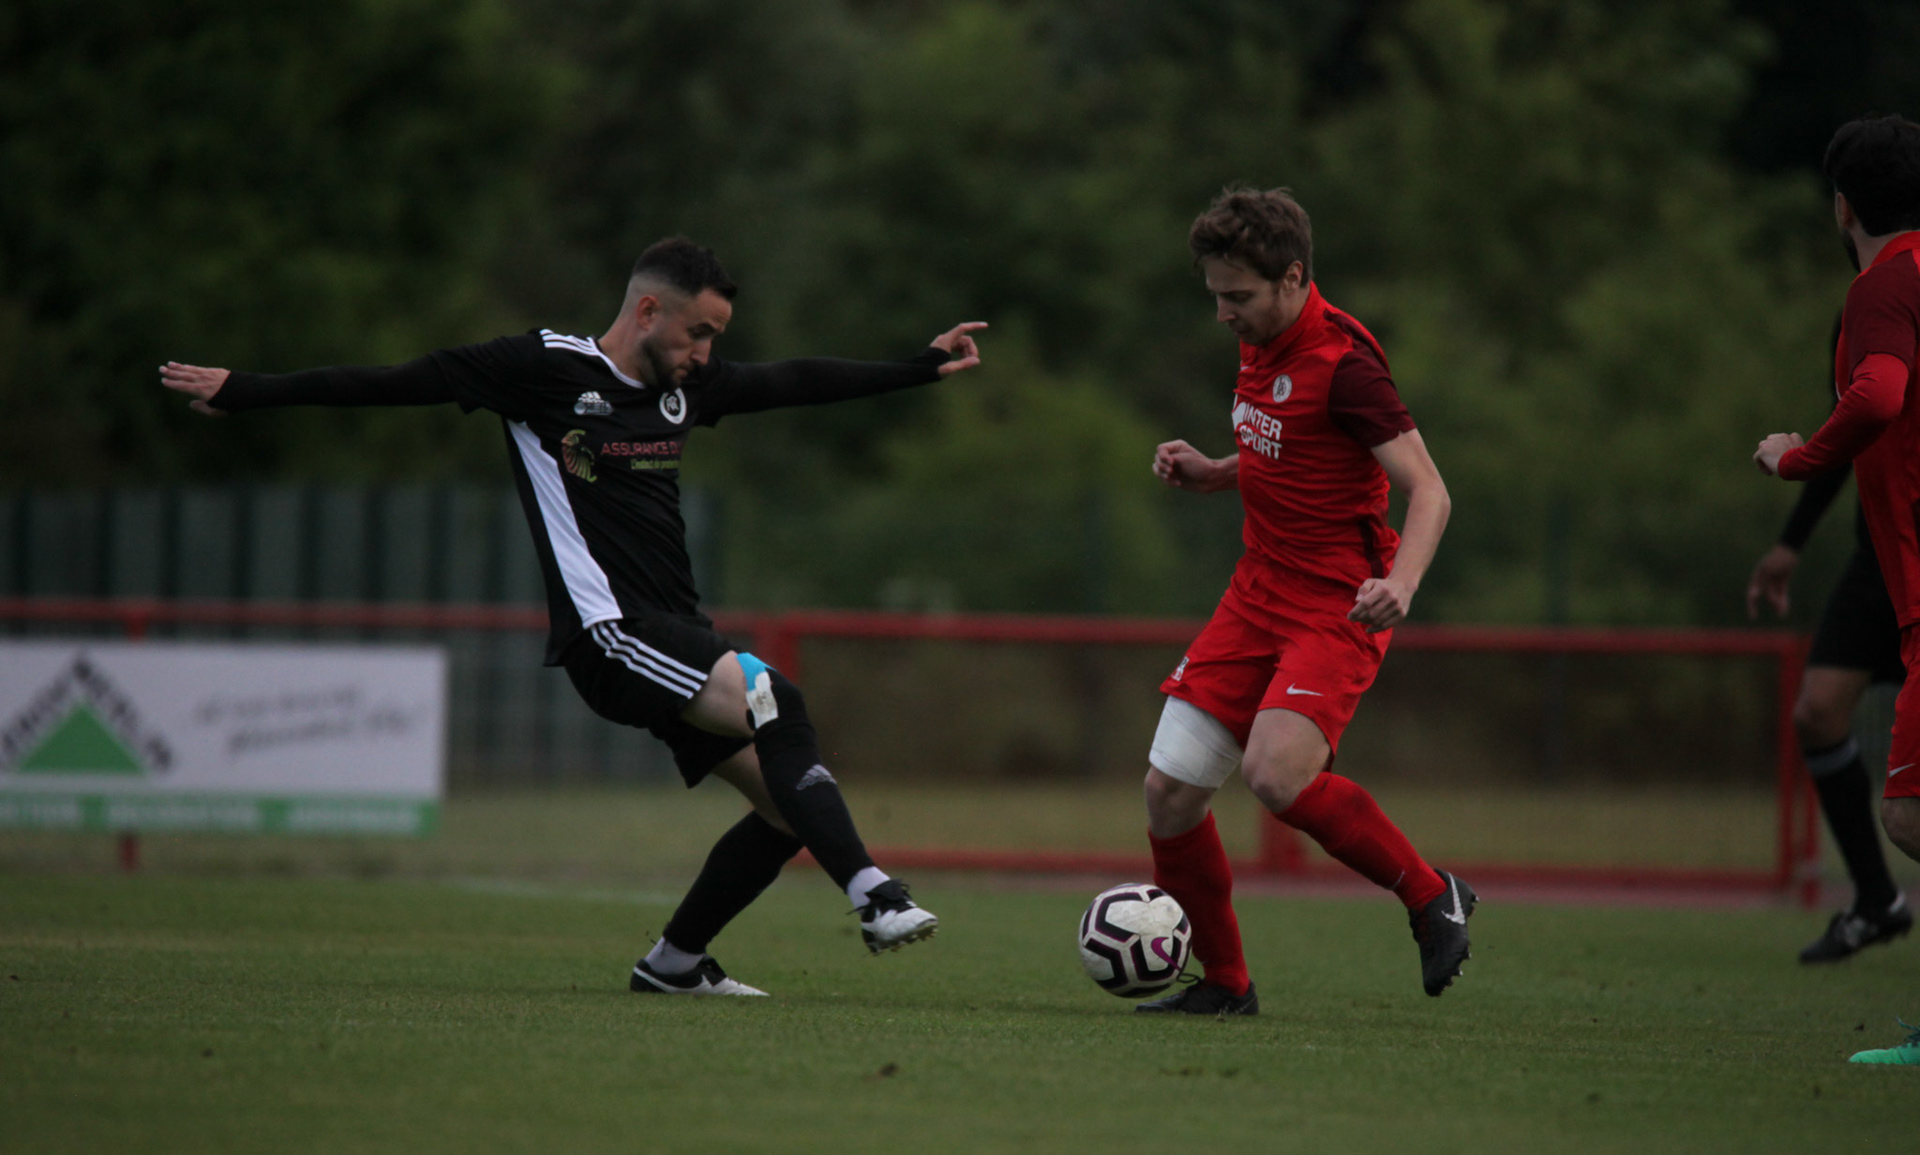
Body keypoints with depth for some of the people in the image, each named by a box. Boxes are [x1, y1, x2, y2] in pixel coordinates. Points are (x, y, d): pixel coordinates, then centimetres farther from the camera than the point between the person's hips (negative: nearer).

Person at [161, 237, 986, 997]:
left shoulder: (685, 385, 14)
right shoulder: (545, 368, -6)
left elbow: (794, 383, 28)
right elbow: (395, 385, -3)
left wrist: (921, 368, 32)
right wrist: (241, 394, -1)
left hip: (674, 642, 8)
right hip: (609, 632, -8)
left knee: (789, 804, 0)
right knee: (775, 704, -27)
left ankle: (674, 962, 14)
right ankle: (872, 896, -30)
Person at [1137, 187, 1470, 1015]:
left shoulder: (1342, 362, -17)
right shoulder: (1262, 348, 9)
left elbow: (1428, 491, -21)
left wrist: (1400, 584, -37)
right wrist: (1209, 473, 7)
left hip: (1337, 607, -8)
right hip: (1259, 596, 8)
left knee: (1276, 774, -29)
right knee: (1170, 790, -1)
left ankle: (1431, 896, -8)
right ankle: (1223, 983, 15)